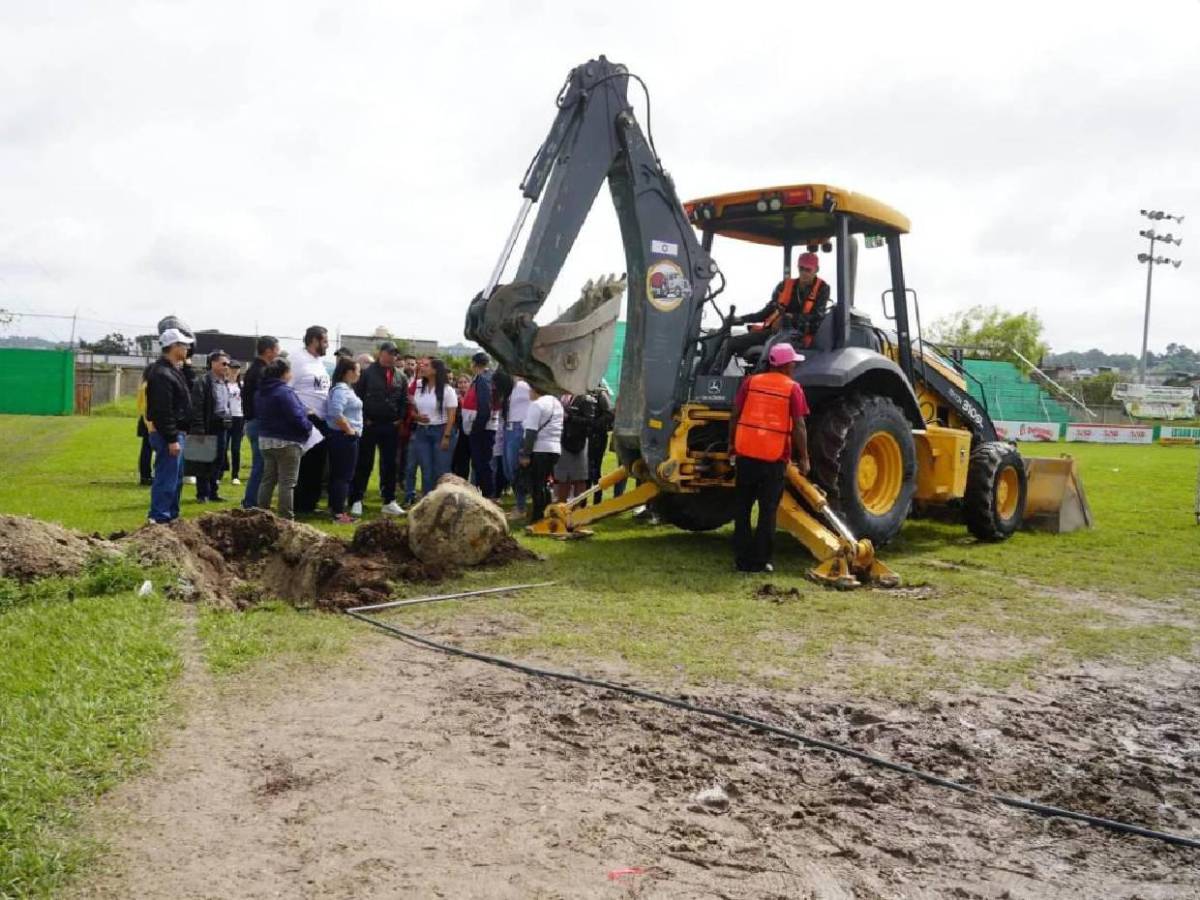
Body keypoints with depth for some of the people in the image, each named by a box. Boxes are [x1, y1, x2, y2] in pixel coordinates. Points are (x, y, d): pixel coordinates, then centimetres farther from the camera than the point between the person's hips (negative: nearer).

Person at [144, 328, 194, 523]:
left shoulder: (173, 370, 15)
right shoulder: (162, 374, -18)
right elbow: (163, 411, -23)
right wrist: (172, 439, -24)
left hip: (176, 433, 11)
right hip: (167, 434, -11)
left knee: (176, 478, 18)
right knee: (166, 479, -7)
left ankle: (171, 515, 27)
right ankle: (159, 519, -3)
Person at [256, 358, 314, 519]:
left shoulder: (261, 392, 9)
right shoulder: (284, 392, -20)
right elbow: (296, 417, -24)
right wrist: (308, 426, -5)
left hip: (265, 440, 8)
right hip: (286, 442, -8)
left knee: (268, 479, 15)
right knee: (287, 482, -2)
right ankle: (286, 518, 0)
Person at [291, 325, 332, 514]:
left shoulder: (321, 362, 13)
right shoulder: (298, 360, -12)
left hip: (322, 421, 8)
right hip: (305, 421, -8)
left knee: (318, 465, 13)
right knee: (303, 466, -1)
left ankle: (311, 504, 23)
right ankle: (299, 506, 7)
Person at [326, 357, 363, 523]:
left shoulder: (346, 388, 15)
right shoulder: (341, 390, -16)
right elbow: (336, 413, -29)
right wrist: (349, 430, -20)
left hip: (347, 437, 10)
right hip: (345, 437, -10)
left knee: (338, 474, 14)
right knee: (344, 475, -5)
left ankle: (335, 508, 22)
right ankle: (338, 512, -2)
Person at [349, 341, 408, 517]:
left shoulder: (400, 377, 7)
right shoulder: (367, 373, -6)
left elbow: (405, 400, 14)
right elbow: (357, 396, -5)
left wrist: (400, 419, 4)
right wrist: (363, 419, -8)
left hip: (391, 427, 4)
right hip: (369, 425, -4)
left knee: (389, 464, 8)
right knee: (364, 464, 2)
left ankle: (389, 502, 15)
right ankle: (356, 501, 9)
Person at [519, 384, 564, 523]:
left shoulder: (536, 404, -12)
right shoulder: (557, 402, 15)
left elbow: (531, 432, -16)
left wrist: (525, 454, -14)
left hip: (539, 449, -8)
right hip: (555, 449, 8)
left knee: (537, 485, -2)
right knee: (544, 484, 16)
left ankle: (538, 518, -1)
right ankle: (547, 516, 18)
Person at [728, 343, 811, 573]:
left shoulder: (751, 382, 4)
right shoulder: (793, 388, -4)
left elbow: (735, 416, 4)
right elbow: (798, 427, -7)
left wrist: (732, 444, 16)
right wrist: (803, 458, 1)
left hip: (745, 453, 3)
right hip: (774, 458, -3)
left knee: (742, 508, 12)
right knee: (768, 511, 7)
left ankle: (742, 559, 15)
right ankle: (760, 561, 8)